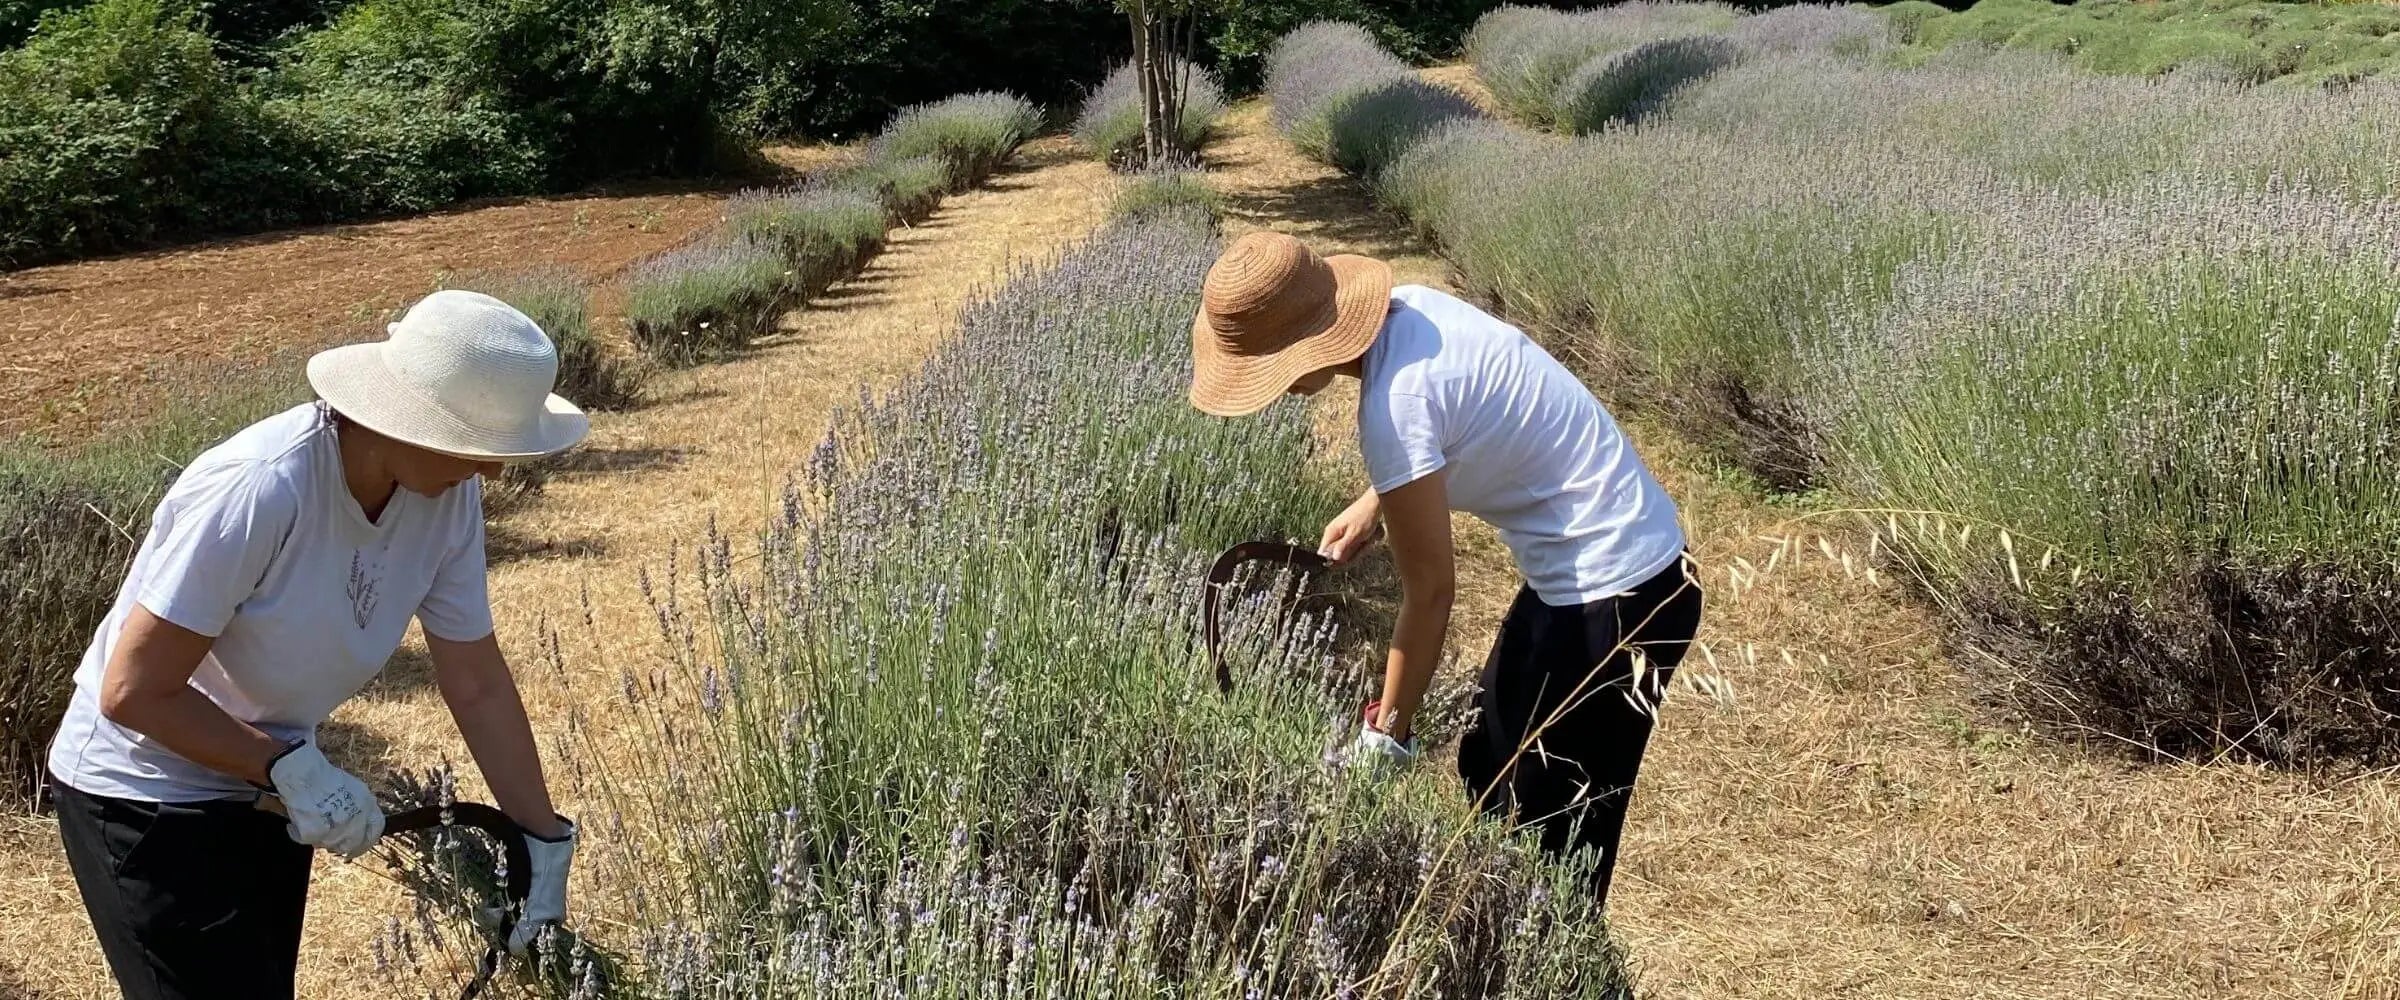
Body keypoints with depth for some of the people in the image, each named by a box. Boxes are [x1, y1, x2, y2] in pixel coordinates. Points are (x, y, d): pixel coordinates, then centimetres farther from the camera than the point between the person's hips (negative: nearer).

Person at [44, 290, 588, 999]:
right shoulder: (256, 491, -33)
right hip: (145, 800, -7)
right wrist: (294, 769, -22)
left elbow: (478, 684, -4)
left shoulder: (448, 495, -13)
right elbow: (133, 692, -26)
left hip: (263, 787, 7)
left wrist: (545, 841, -2)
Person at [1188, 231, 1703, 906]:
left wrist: (1387, 734, -9)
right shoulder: (1405, 308, -1)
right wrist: (1373, 505, 8)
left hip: (1614, 598, -10)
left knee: (1550, 832, -1)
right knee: (1492, 770, 20)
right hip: (1618, 558, 10)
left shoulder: (1393, 404, -27)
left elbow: (1430, 589, -20)